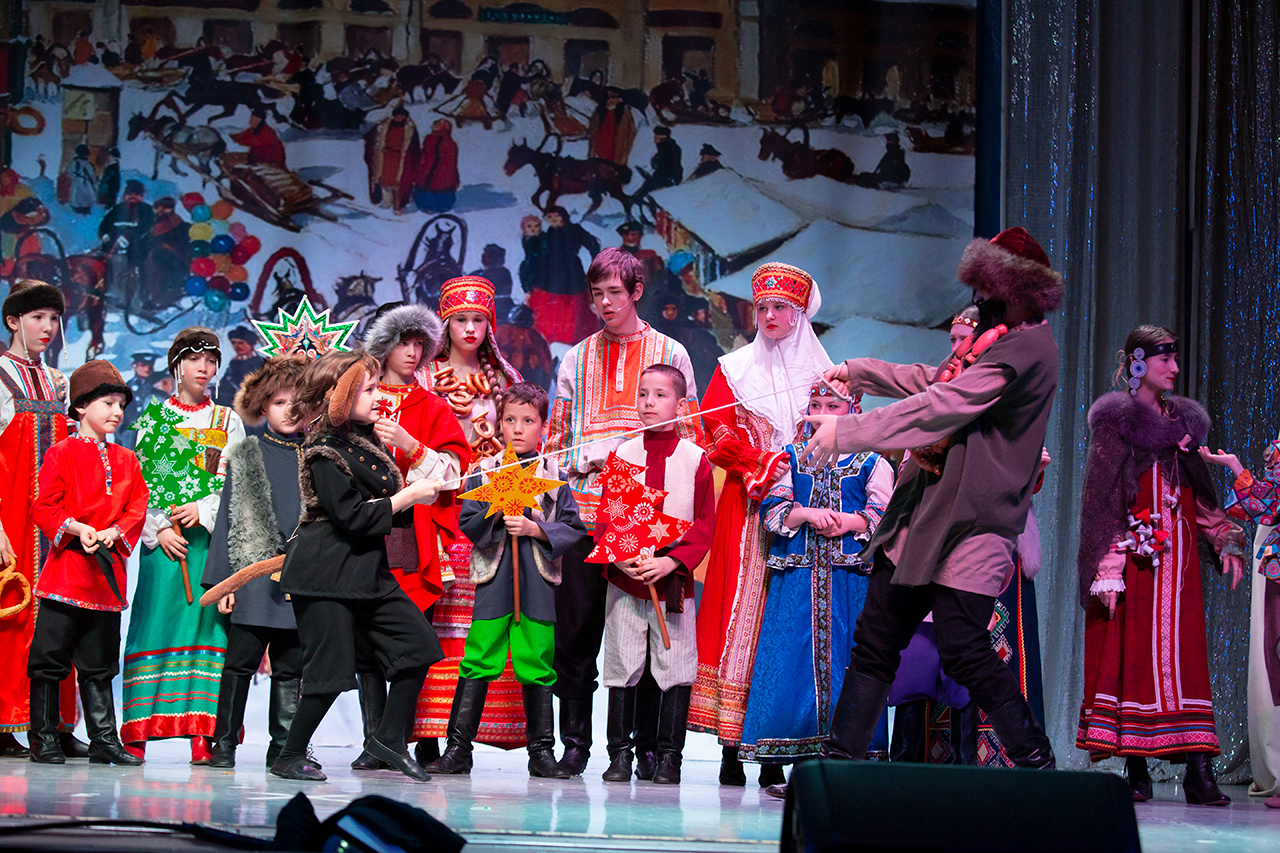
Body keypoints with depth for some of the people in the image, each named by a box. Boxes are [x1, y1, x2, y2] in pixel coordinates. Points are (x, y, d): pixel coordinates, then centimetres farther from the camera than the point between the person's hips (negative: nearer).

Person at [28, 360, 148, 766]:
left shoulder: (127, 461, 15)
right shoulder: (62, 454, -1)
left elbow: (137, 508, 10)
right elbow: (44, 507, -6)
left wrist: (114, 533, -8)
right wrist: (76, 529, -19)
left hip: (107, 572, 5)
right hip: (66, 566, -5)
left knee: (99, 664, 10)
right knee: (50, 658, -3)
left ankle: (104, 740, 12)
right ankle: (44, 740, 3)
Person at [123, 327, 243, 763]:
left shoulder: (229, 421, 14)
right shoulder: (155, 419, 11)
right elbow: (140, 482, 4)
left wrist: (203, 510, -11)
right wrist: (160, 530, -8)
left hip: (213, 536, 1)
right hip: (162, 538, -1)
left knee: (207, 624, -6)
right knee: (156, 622, -7)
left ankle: (202, 735, -8)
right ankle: (135, 734, -7)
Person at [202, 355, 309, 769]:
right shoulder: (246, 455, 6)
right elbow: (230, 518, 4)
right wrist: (222, 579, -2)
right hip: (255, 575, -2)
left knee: (291, 667, 5)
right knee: (241, 661, -2)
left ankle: (284, 746, 11)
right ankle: (224, 743, 5)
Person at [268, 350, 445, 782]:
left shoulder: (367, 440, 13)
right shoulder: (324, 452, -15)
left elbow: (384, 509, 21)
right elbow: (352, 517, -20)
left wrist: (415, 493, 2)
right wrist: (407, 497, -14)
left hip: (367, 571, 9)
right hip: (325, 573, -9)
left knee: (418, 643, 2)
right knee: (330, 668, -6)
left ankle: (389, 738, 13)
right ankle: (290, 756, 8)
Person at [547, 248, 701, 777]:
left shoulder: (670, 354, 11)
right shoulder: (577, 359, 17)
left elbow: (691, 434, 10)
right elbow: (557, 436, 17)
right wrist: (586, 462, -2)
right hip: (584, 508, 2)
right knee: (577, 628, -2)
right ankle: (575, 742, 5)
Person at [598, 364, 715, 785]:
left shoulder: (695, 459, 2)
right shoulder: (622, 455, 7)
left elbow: (705, 525, -1)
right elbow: (605, 517, 6)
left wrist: (671, 561, -15)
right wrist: (618, 557, -12)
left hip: (674, 582, -1)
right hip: (624, 579, 1)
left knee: (676, 668, -1)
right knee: (622, 668, 3)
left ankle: (669, 756, 6)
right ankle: (620, 753, 10)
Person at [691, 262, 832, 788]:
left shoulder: (824, 375, 13)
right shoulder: (734, 369, 13)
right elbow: (717, 434, 3)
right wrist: (764, 461, -11)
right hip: (746, 510, 0)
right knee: (740, 611, -8)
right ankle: (731, 747, -9)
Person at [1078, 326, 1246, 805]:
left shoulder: (1182, 421, 17)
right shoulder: (1115, 421, 1)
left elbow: (1201, 495, 22)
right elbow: (1100, 498, -6)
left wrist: (1227, 541, 8)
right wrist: (1106, 569, -15)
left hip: (1176, 553, 5)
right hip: (1132, 549, -5)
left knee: (1182, 653, -3)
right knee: (1131, 651, -7)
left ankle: (1197, 769, -11)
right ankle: (1136, 769, -5)